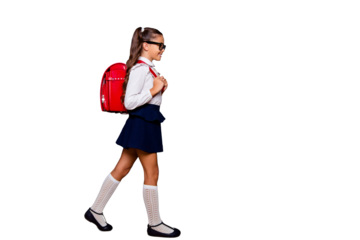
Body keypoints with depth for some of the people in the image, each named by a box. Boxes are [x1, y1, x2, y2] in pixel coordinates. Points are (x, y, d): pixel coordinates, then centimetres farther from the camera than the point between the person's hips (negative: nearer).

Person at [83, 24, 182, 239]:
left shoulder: (149, 69, 16)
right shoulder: (140, 69, -15)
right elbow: (129, 102, -21)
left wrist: (161, 88, 8)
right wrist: (153, 91, -20)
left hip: (148, 123, 10)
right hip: (142, 122, -10)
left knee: (122, 169, 12)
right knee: (151, 173, -2)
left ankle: (95, 211, 19)